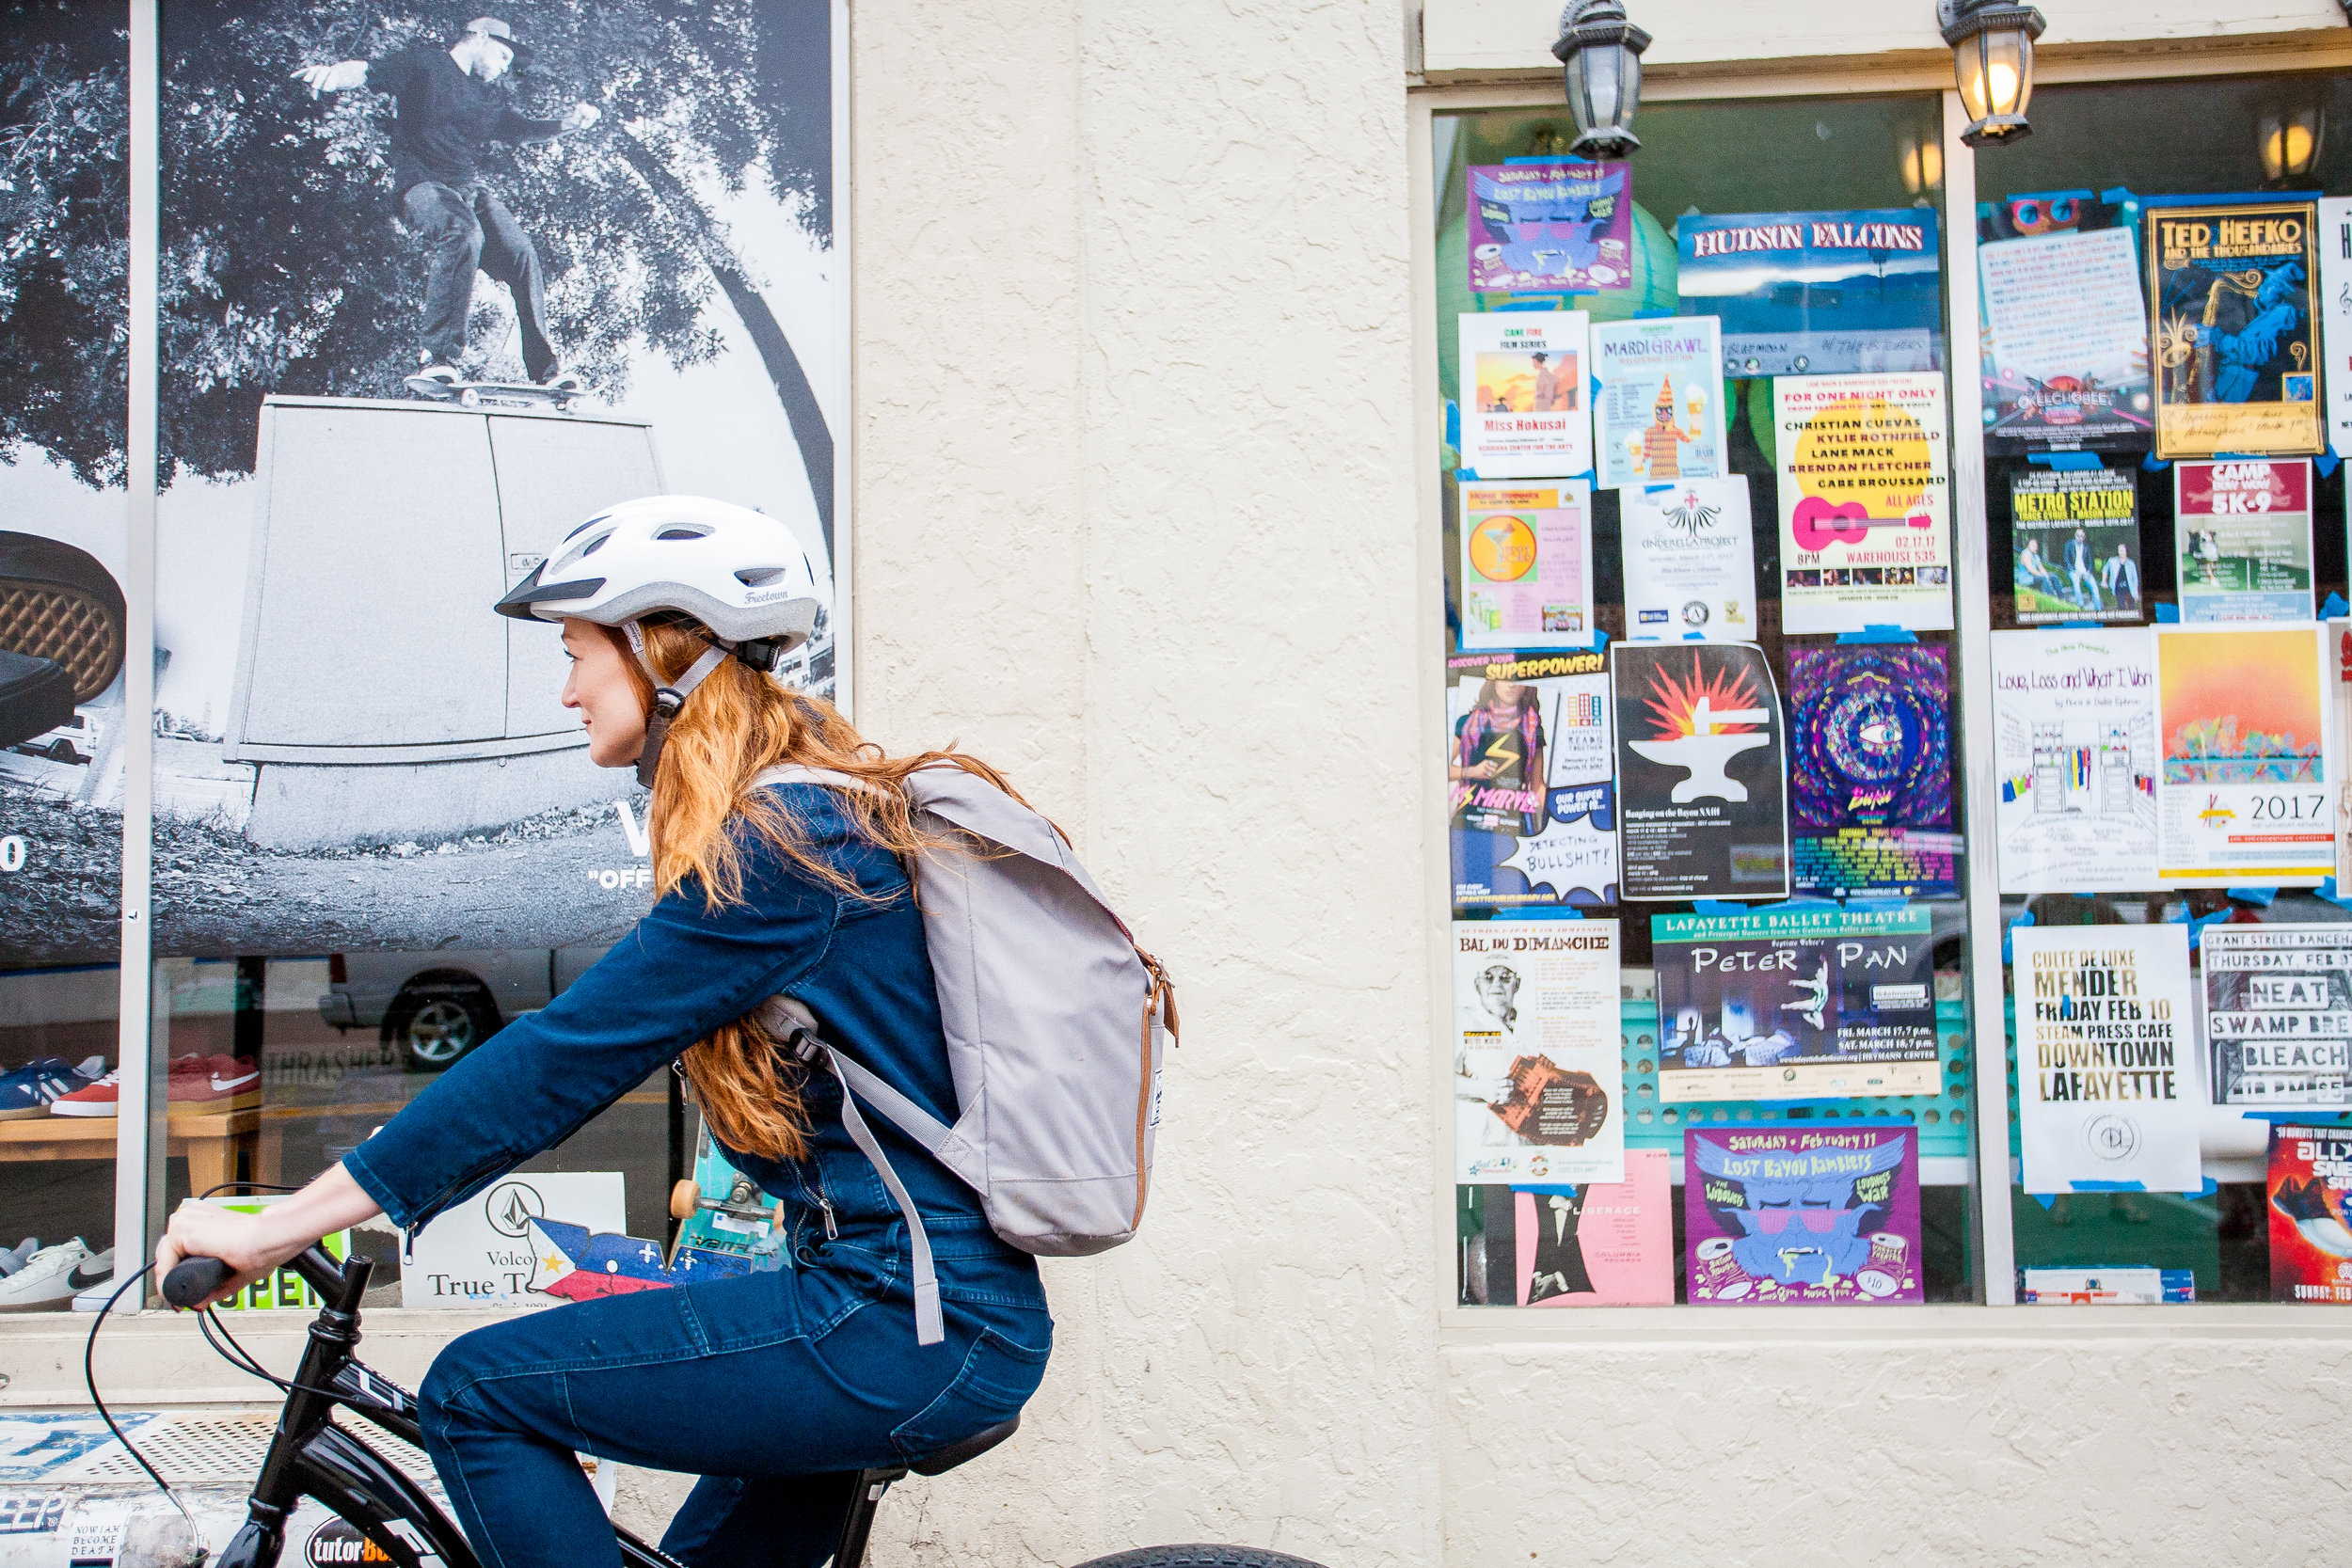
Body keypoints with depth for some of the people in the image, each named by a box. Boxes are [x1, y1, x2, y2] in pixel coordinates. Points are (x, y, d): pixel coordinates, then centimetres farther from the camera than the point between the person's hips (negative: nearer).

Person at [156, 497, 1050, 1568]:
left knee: (476, 1394, -5)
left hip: (909, 1324, -10)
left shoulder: (777, 847, -16)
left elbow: (559, 1058, -19)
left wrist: (276, 1227, -16)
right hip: (969, 1316, 10)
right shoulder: (839, 812, 14)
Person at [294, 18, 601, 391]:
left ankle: (545, 368, -8)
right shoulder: (423, 63, 4)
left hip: (472, 188, 7)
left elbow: (526, 129, 23)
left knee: (522, 253, -13)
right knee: (463, 233, -35)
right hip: (422, 182, -7)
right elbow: (370, 72, -9)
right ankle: (438, 357, -36)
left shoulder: (492, 96, 24)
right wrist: (333, 73, -32)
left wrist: (568, 123, 2)